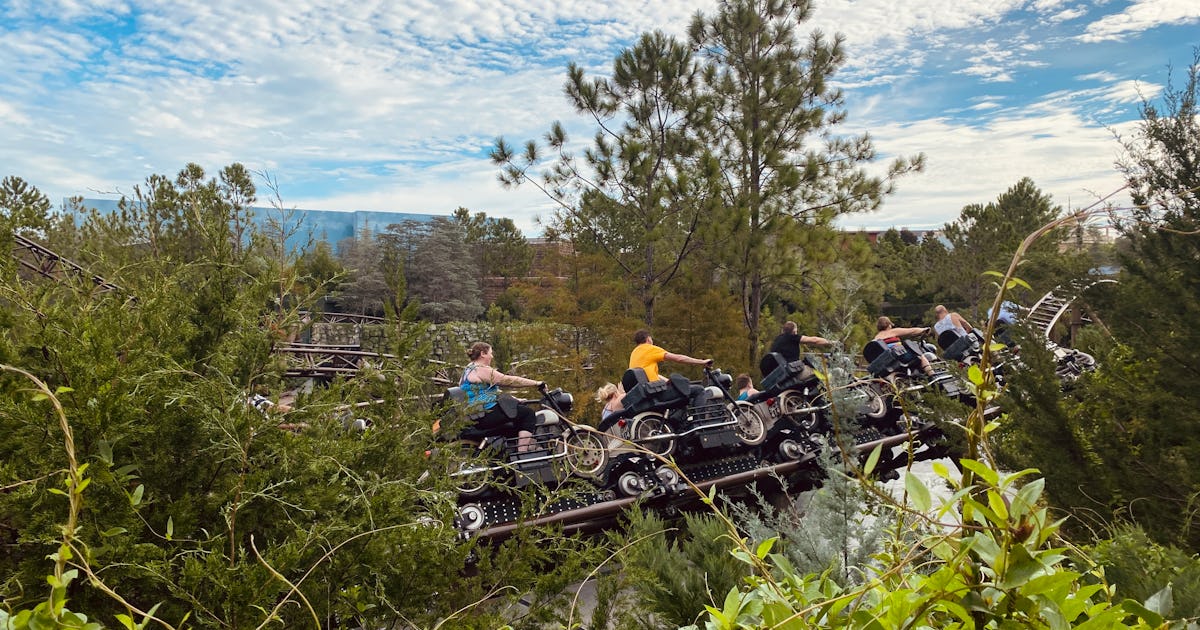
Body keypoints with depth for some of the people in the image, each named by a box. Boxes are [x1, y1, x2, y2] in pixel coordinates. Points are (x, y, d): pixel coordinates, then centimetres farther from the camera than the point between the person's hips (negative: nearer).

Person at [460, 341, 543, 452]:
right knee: (528, 413, -9)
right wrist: (536, 383, -8)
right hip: (485, 415, -11)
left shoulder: (468, 369, 18)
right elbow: (509, 381, -15)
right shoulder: (482, 370, -14)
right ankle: (523, 453, -14)